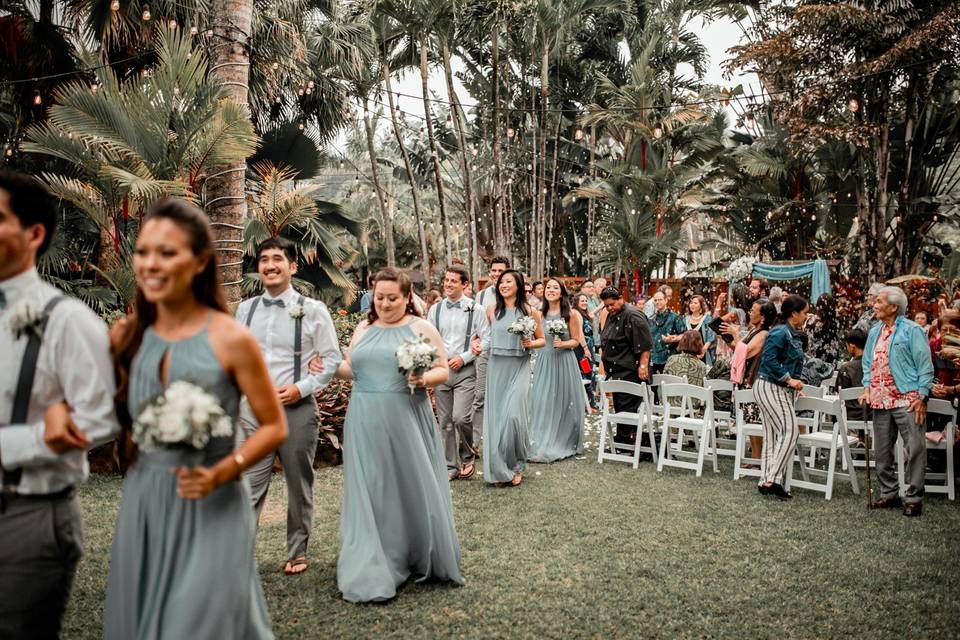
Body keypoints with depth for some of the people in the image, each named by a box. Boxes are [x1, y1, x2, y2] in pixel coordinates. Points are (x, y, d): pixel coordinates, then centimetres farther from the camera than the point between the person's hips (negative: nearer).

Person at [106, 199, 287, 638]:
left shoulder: (231, 339, -14)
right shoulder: (126, 336, -1)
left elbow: (274, 427, -7)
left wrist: (222, 472, -21)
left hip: (210, 509, -4)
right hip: (142, 503, 5)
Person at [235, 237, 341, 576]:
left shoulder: (312, 310, -4)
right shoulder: (245, 309, 7)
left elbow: (332, 359, -2)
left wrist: (302, 387, -13)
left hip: (297, 409, -2)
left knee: (299, 486, 13)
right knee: (248, 488, 0)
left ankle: (297, 552, 30)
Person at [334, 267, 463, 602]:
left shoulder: (422, 328, 1)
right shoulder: (363, 328, 12)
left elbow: (443, 370, -1)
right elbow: (352, 370, 17)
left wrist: (424, 378, -21)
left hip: (406, 422, -3)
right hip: (366, 424, 3)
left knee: (414, 488, 5)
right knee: (370, 494, 4)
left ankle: (423, 560, 25)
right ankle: (372, 571, 14)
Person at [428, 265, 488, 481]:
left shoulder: (475, 309, -1)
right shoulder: (435, 309, 8)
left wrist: (463, 358, -10)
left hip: (465, 371, -3)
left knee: (461, 417, -14)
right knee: (445, 421, 7)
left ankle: (467, 456, 13)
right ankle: (451, 467, 18)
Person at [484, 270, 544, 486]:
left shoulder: (530, 311, 0)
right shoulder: (492, 311, 7)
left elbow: (542, 339, 7)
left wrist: (531, 343, -13)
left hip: (519, 368, -3)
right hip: (496, 368, 3)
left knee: (513, 415, -11)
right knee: (496, 415, 4)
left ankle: (515, 466, 9)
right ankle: (498, 467, 18)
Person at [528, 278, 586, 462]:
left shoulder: (570, 314, -4)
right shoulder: (539, 314, 5)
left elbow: (576, 341, 0)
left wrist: (563, 344, -18)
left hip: (564, 362, -2)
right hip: (543, 362, 2)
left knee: (563, 401, 5)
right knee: (543, 403, 0)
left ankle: (563, 444, 21)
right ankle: (542, 445, 10)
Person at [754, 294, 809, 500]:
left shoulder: (794, 335, 15)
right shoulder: (779, 333, -14)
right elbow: (769, 359, -23)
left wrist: (794, 383, 10)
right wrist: (789, 379, -20)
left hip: (782, 390, 10)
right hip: (770, 387, -10)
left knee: (773, 435, 9)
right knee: (789, 431, -13)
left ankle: (766, 481, 13)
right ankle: (772, 479, -11)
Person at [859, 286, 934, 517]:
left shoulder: (911, 330, -6)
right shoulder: (875, 332, 14)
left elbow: (925, 365, -8)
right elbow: (868, 363, 20)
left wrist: (921, 397, -13)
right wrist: (867, 388, 6)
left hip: (906, 400, -7)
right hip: (880, 400, 7)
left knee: (915, 449, -4)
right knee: (882, 451, 11)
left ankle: (914, 497, 5)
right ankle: (889, 493, 23)